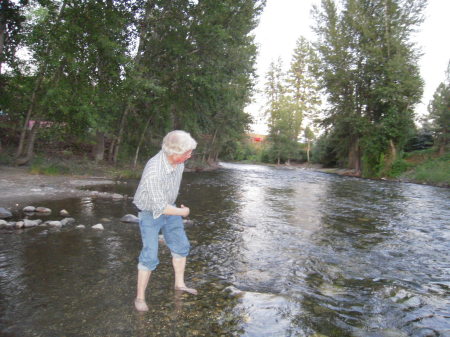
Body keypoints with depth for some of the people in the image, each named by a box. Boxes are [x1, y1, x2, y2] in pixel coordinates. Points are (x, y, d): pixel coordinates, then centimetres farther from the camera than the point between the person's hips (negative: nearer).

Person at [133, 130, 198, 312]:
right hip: (150, 213, -7)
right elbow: (160, 207, -33)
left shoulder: (177, 159, -15)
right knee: (150, 256, -8)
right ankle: (140, 297, 12)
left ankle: (179, 283, 31)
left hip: (168, 207, 7)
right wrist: (182, 212, -17)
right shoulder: (154, 171, -39)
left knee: (181, 246, 12)